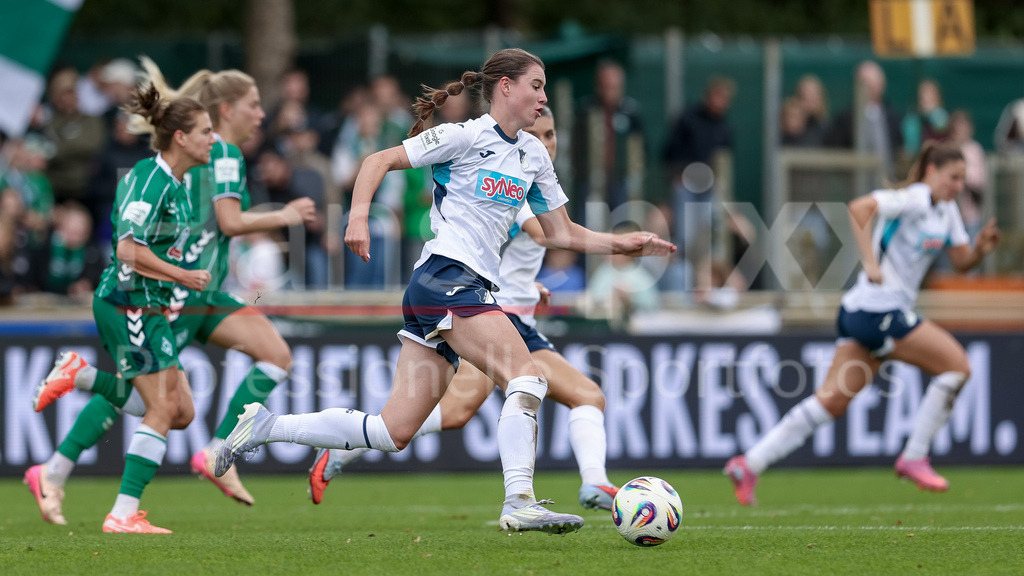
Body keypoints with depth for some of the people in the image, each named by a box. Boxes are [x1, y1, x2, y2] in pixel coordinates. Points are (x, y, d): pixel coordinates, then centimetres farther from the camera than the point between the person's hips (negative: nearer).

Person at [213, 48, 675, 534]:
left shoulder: (533, 155, 19)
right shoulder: (467, 137, -3)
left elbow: (561, 233, 24)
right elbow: (379, 162, -2)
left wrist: (622, 244, 11)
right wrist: (359, 216, -17)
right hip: (447, 277, -8)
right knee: (526, 376, -21)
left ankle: (265, 426, 11)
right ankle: (519, 502, -28)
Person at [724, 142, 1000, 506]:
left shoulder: (947, 210, 16)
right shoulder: (914, 200, -13)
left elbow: (961, 261, 21)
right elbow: (859, 208, -26)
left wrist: (980, 249, -1)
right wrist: (870, 262, -31)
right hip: (878, 309, -9)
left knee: (833, 400, 4)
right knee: (957, 365, -6)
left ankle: (749, 465, 1)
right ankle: (914, 458, 1)